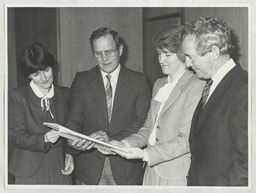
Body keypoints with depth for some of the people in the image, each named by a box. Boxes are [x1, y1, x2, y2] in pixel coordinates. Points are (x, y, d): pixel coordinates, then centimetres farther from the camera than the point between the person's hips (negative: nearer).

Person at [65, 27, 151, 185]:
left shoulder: (138, 81, 2)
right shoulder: (82, 80, 6)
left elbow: (143, 121, -6)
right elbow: (75, 119, 1)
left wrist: (113, 140, -20)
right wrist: (75, 140, -21)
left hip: (126, 167, -1)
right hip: (90, 167, 1)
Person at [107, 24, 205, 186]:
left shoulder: (196, 86, -12)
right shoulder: (159, 84, 14)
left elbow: (187, 139, -17)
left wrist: (146, 154, -20)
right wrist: (126, 144, -2)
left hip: (177, 176, -6)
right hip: (152, 171, 6)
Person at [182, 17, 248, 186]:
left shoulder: (243, 90, -21)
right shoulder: (210, 85, 8)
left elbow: (248, 161, -24)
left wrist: (218, 186, -19)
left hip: (221, 184, -8)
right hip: (198, 181, 8)